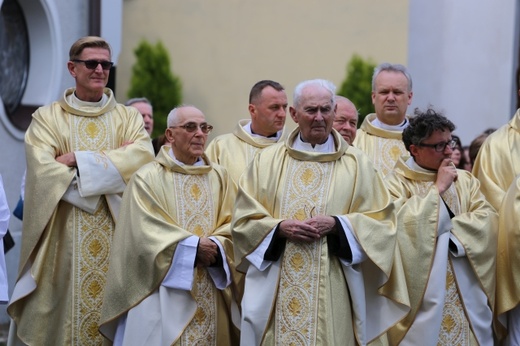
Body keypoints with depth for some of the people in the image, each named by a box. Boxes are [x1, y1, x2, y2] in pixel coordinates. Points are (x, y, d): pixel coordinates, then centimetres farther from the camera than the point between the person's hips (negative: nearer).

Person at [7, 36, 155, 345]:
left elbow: (143, 157, -9)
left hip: (117, 239, 1)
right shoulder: (47, 118, 5)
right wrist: (111, 161, -12)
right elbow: (43, 169, -11)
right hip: (64, 242, -1)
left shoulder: (129, 118, 11)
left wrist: (79, 159, -12)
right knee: (65, 311, -1)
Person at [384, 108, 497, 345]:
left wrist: (448, 231, -15)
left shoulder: (465, 180, 12)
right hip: (422, 292, -4)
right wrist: (438, 188, -12)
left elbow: (487, 219, -1)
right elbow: (403, 223, -19)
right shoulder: (396, 183, -3)